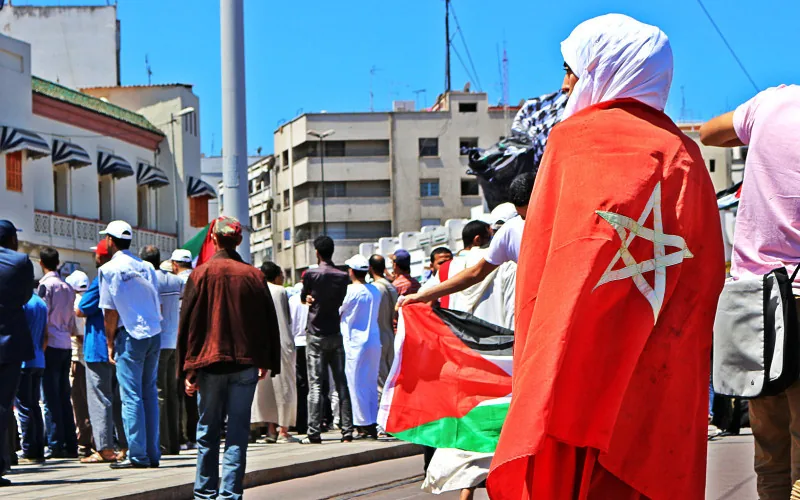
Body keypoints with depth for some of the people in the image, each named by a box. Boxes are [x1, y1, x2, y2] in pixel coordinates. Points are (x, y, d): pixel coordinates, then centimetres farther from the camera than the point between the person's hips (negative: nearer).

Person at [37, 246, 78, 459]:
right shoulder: (68, 287, 13)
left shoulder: (46, 284, -8)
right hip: (66, 346, 6)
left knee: (51, 398, -5)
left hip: (51, 345, -6)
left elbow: (43, 318, -12)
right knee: (64, 396, 9)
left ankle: (55, 444, -7)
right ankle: (70, 445, 7)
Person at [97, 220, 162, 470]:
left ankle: (138, 455, -6)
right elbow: (158, 305, 14)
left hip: (131, 336, -6)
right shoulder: (146, 267, 11)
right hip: (154, 334, 6)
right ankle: (153, 453, 11)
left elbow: (110, 311, -6)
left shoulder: (109, 269, -5)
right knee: (149, 393, 10)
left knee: (131, 396, -3)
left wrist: (110, 343, 2)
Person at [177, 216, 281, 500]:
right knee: (237, 432, 2)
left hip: (210, 363, -1)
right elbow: (269, 323, 8)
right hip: (246, 363, 1)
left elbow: (188, 323, -3)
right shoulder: (254, 275, 2)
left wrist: (188, 370, 0)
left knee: (208, 432, 9)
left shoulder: (201, 274, -2)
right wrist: (267, 363, 17)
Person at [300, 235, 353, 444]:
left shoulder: (310, 275, -8)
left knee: (315, 384, -5)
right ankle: (347, 431, 5)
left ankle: (314, 433, -9)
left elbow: (303, 298, 7)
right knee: (341, 383, 6)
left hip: (316, 335, -3)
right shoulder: (343, 277, 2)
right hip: (335, 335, 3)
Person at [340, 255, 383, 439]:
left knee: (356, 384, 0)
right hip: (374, 341, 6)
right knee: (371, 384, 11)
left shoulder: (350, 291, -12)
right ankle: (372, 425, 12)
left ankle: (364, 425, -2)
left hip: (355, 343, -6)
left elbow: (337, 311, 0)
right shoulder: (375, 291, 5)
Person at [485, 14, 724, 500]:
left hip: (581, 364, -4)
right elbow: (707, 274, 10)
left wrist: (535, 373, -2)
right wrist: (692, 371, 15)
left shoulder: (573, 138, 0)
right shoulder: (683, 154, 11)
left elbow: (538, 267, -5)